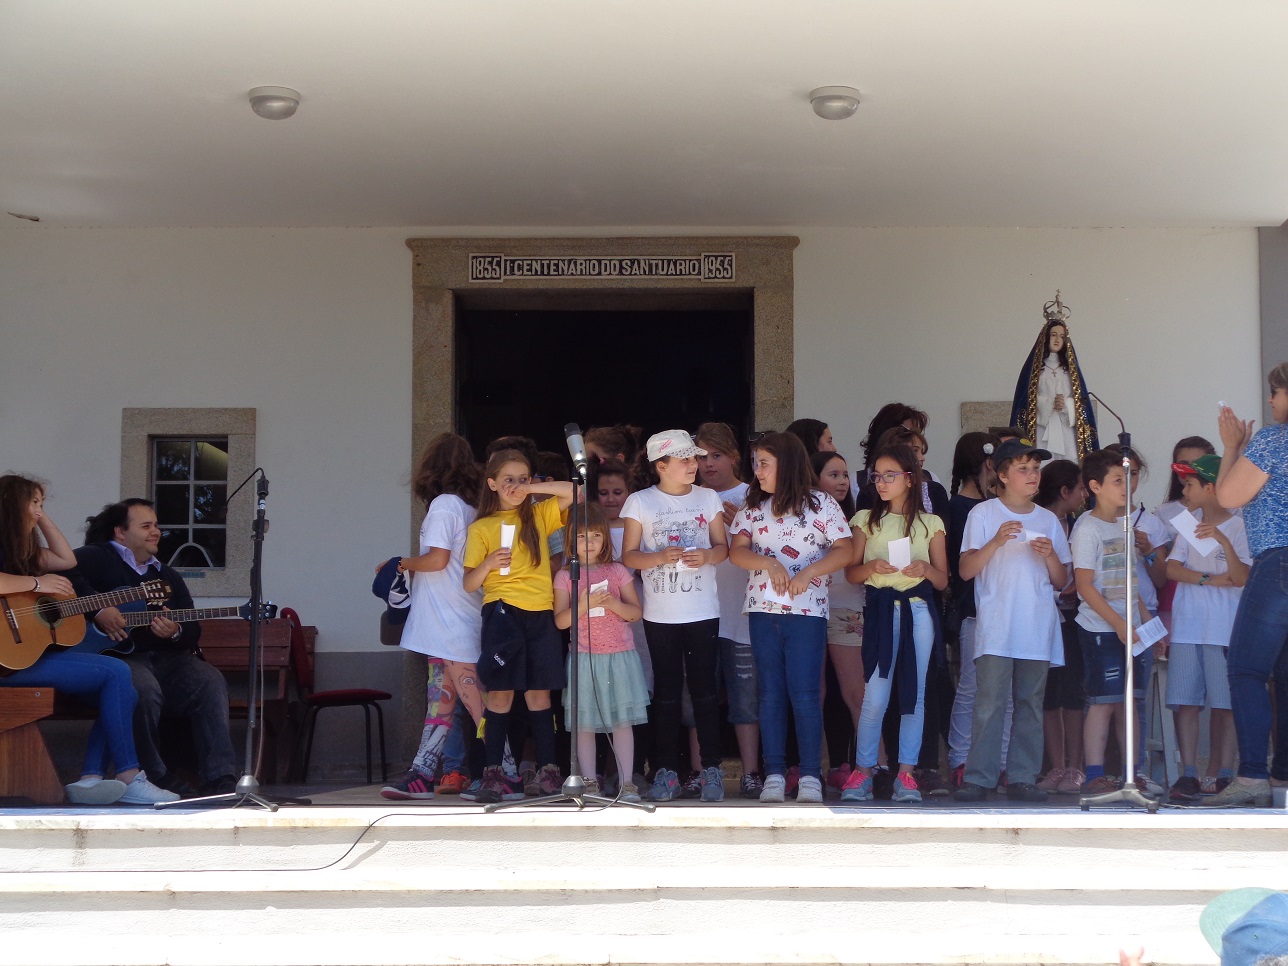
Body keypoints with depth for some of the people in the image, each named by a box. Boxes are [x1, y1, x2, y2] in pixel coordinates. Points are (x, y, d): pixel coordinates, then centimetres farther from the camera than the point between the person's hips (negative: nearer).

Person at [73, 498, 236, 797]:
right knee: (145, 690, -38)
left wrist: (177, 632, -9)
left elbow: (193, 631, 17)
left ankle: (219, 781, -30)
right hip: (120, 658, -5)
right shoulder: (99, 559, 7)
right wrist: (98, 610, -21)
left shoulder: (168, 576, 24)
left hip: (167, 657, 5)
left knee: (211, 682, -24)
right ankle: (155, 778, -19)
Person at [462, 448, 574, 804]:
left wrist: (532, 489, -5)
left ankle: (547, 770, 6)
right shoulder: (480, 528, 8)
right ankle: (494, 772, -1)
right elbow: (469, 584, 4)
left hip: (540, 615, 2)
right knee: (500, 693, -5)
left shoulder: (539, 515, 13)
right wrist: (488, 563, -15)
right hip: (502, 612, -2)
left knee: (539, 693, 4)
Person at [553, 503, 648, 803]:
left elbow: (636, 612, 5)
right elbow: (560, 620, -2)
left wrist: (612, 603, -13)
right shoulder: (565, 576, 6)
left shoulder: (618, 572, 9)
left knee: (622, 720, -3)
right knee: (584, 723, -1)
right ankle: (589, 782, 6)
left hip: (620, 655, 0)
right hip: (584, 658, 0)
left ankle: (626, 782, -1)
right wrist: (585, 604, -17)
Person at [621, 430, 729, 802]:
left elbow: (722, 547, 7)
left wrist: (707, 555, -15)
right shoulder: (640, 502, -1)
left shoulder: (708, 498, 5)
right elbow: (629, 555, -1)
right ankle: (666, 771, 10)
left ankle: (711, 769, 6)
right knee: (666, 691, 5)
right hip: (660, 614, -1)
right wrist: (660, 557, -19)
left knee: (704, 688, 1)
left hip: (703, 611, 1)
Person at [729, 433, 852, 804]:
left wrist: (808, 573, -18)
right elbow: (737, 550, 2)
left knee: (805, 694, -4)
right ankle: (774, 774, 9)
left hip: (807, 610, -4)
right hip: (763, 610, 4)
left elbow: (844, 550, -6)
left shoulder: (821, 505, 0)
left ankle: (810, 775, 2)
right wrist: (769, 563, -16)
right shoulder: (754, 507, 11)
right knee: (771, 693, 5)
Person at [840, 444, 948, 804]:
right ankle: (862, 772, 4)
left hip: (919, 611, 1)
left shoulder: (930, 524, 9)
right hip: (880, 609, 0)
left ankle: (906, 774, 6)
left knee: (914, 693, 1)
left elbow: (943, 581, 8)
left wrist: (926, 569, -13)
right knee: (874, 697, -5)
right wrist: (872, 567, -13)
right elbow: (851, 573, 7)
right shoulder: (866, 520, 10)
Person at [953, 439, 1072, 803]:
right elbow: (966, 570, -3)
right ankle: (978, 778, -7)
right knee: (989, 703, -10)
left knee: (1030, 705, 3)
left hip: (1038, 631, 4)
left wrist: (1050, 555, -6)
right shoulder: (983, 514, 4)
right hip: (995, 630, -4)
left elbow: (1061, 581, 14)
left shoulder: (1048, 520, 15)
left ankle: (1022, 778, 7)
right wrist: (996, 542, -17)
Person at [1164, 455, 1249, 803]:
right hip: (1186, 626, 4)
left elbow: (1241, 578, -13)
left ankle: (1222, 774, 5)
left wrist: (1223, 541, -26)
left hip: (1224, 628, -4)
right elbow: (1171, 568, 4)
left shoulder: (1237, 527, -3)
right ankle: (1188, 775, 0)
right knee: (1185, 701, -2)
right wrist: (1209, 579, -10)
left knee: (1223, 702, -1)